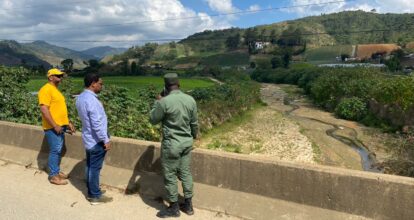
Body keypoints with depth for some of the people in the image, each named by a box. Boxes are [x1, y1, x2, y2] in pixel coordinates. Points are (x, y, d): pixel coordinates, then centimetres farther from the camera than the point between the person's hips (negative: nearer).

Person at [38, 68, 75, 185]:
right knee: (55, 151, -4)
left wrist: (68, 123, 17)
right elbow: (44, 110, -21)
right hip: (53, 127, -9)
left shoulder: (55, 90, 16)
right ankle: (53, 176, 6)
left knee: (58, 150, 15)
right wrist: (55, 125, -22)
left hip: (61, 126, 9)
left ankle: (56, 171, 26)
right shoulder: (46, 89, -13)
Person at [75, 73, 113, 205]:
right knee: (95, 168, 2)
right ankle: (95, 196, 14)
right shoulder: (91, 100, -25)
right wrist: (106, 140, -19)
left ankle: (91, 192, 31)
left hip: (88, 139, 9)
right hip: (96, 140, -9)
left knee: (89, 166, 17)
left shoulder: (81, 97, 5)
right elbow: (96, 123, -26)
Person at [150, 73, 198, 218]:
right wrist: (194, 136, 26)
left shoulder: (164, 102, -18)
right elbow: (194, 123, 8)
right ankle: (188, 205, 27)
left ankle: (174, 208, 22)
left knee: (170, 175, 9)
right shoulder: (190, 100, -2)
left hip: (171, 143, -6)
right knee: (185, 172, 16)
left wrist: (157, 101, 6)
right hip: (187, 142, 6)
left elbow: (153, 120, -4)